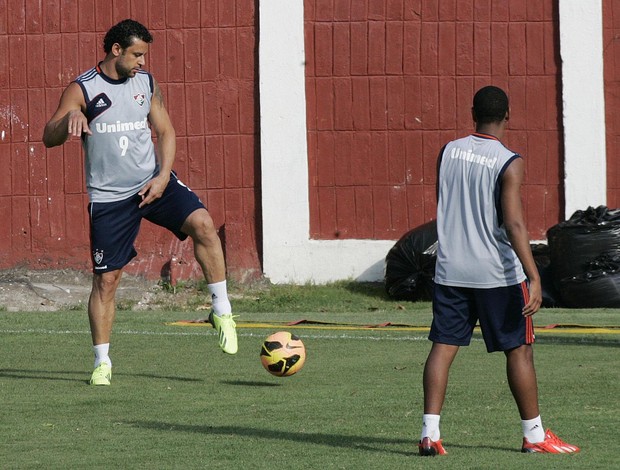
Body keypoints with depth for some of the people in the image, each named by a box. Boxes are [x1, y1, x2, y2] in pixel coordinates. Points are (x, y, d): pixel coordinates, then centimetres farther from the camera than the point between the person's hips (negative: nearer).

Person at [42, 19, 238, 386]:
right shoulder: (82, 90, -6)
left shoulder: (147, 84, 7)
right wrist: (71, 118, -35)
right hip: (109, 197, -2)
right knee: (106, 278, -2)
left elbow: (166, 131, 12)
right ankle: (102, 362, 10)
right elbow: (49, 138, -12)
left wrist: (163, 176, -5)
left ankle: (222, 310, -11)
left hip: (153, 182, 2)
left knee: (202, 224, -23)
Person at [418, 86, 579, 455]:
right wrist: (534, 278, -21)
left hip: (450, 269, 4)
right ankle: (534, 435, 12)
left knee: (443, 346, 4)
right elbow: (514, 224, -20)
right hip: (497, 272, -4)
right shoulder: (509, 164, -12)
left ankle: (430, 432, -6)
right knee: (519, 349, 6)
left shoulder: (449, 152, 4)